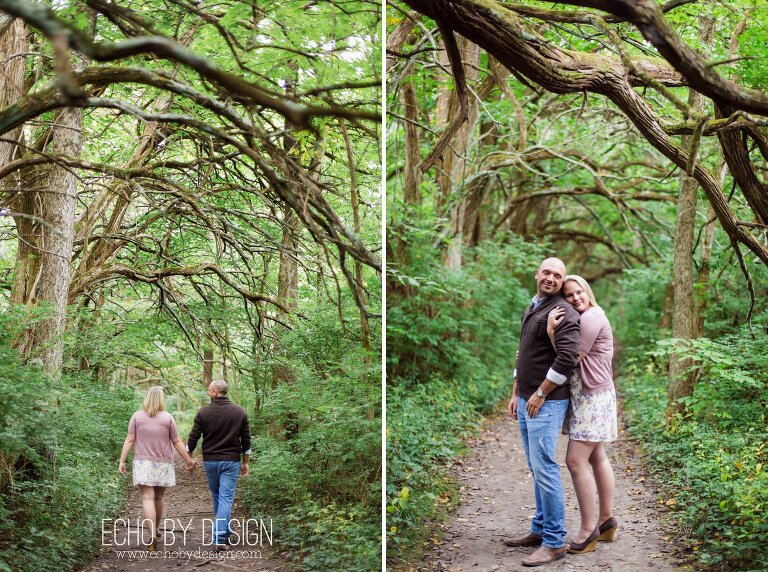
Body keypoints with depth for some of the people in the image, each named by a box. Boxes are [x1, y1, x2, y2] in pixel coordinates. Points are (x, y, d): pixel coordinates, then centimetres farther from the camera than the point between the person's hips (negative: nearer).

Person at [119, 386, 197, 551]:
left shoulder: (137, 416, -1)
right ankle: (155, 529, 32)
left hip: (143, 463, -1)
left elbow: (129, 440, -4)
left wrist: (122, 461, 1)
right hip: (163, 464, 1)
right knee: (159, 497, 17)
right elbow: (177, 442, 1)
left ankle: (152, 535, -17)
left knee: (148, 498, -6)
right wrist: (189, 460, 8)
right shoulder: (167, 418, -1)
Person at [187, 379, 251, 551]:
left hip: (210, 461, 1)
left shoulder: (204, 412, -5)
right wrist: (245, 462, 12)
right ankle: (219, 538, -12)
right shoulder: (240, 412, -2)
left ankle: (225, 533, 26)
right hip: (231, 461, -1)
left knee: (217, 497, 17)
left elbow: (193, 438, -1)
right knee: (226, 498, -3)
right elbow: (246, 440, 2)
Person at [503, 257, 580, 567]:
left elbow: (567, 357, -23)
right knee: (537, 469, 15)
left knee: (545, 469, -9)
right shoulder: (530, 310, 17)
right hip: (526, 402, 9)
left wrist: (540, 394, -18)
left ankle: (554, 542, -3)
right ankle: (540, 529, 24)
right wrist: (515, 394, 20)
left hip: (547, 403, -9)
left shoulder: (563, 312, -12)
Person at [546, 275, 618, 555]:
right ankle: (607, 521, 25)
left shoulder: (591, 317, -16)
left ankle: (588, 530, -5)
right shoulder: (580, 319, 16)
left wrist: (551, 331, -20)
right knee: (597, 458, 15)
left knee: (576, 461, -11)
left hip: (593, 397, -11)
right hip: (588, 398, 11)